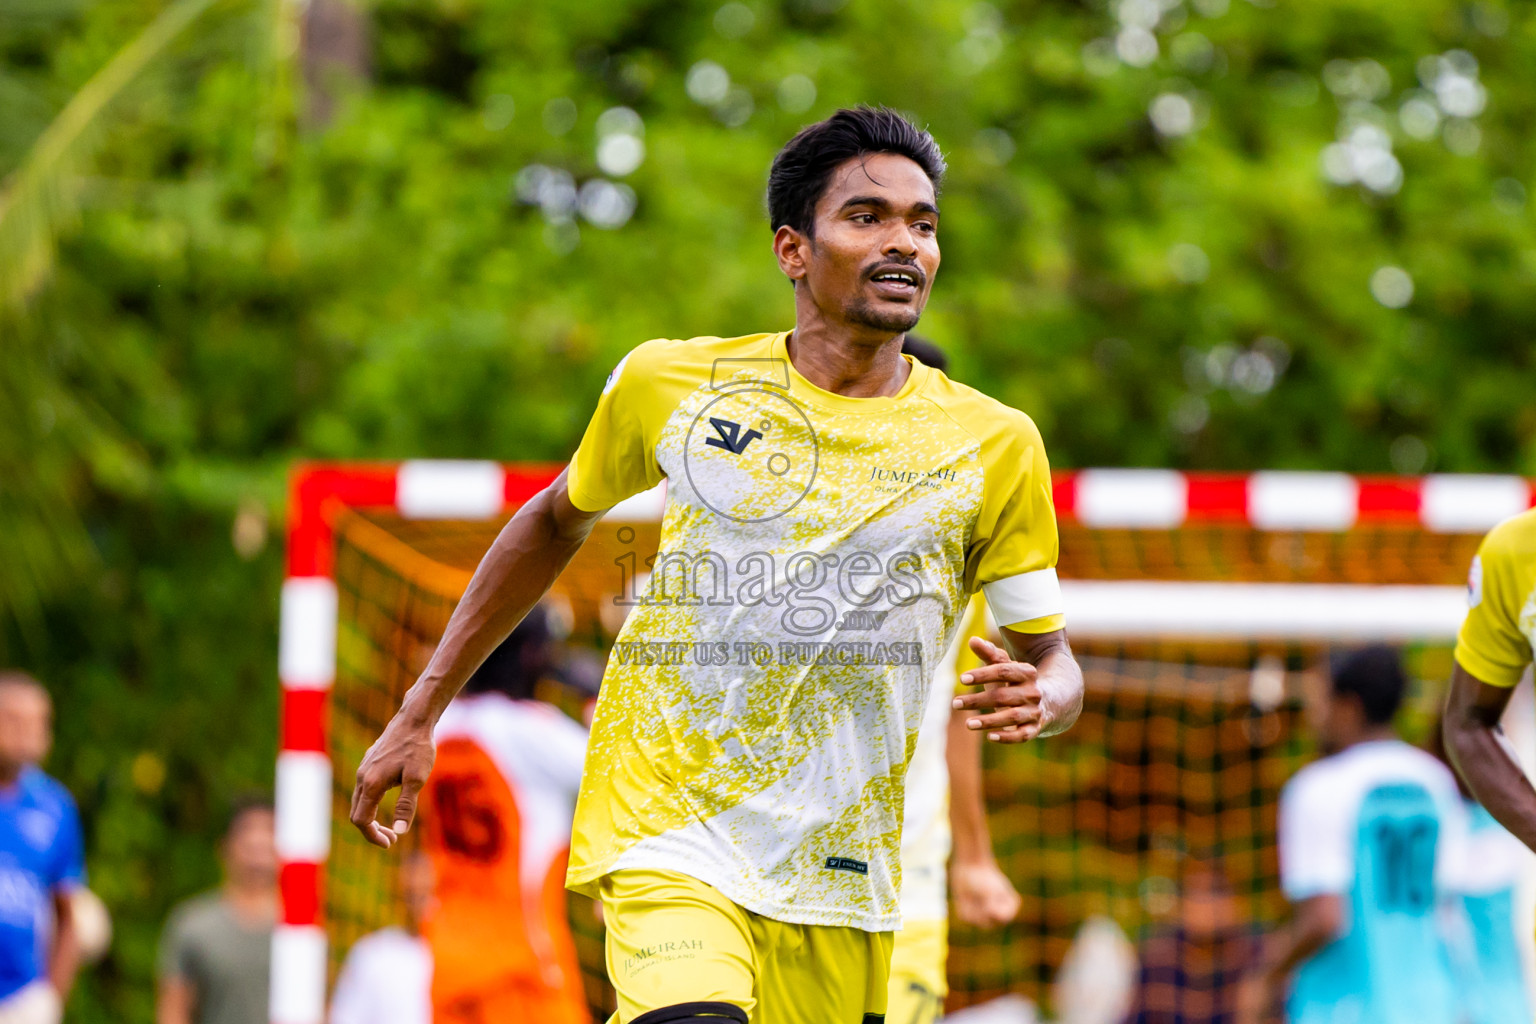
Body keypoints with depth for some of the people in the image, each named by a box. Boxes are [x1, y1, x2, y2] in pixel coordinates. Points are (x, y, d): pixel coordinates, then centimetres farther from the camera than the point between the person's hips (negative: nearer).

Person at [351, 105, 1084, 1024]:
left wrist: (1041, 698, -16)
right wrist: (420, 714, 20)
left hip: (838, 878, 3)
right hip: (668, 839, -2)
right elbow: (558, 523, 20)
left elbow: (1053, 655, 9)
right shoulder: (671, 385, 3)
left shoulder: (995, 446, 3)